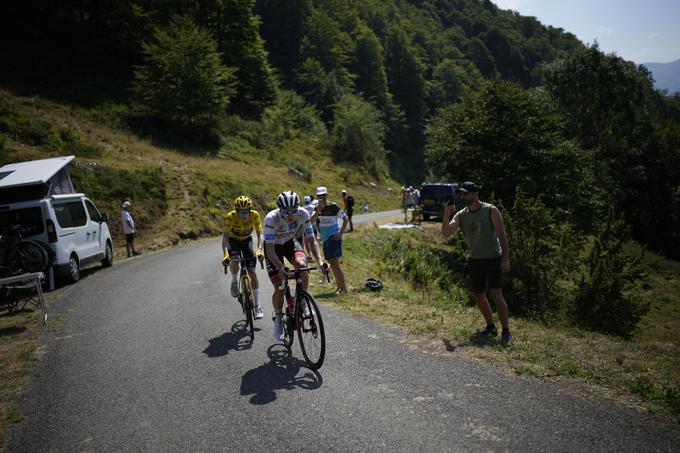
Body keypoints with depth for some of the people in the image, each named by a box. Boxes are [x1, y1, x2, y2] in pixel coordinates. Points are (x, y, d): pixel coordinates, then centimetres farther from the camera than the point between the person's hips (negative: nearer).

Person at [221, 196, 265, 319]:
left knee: (252, 272, -8)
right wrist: (226, 254, -50)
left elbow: (260, 234, -28)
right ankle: (234, 281, 3)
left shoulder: (255, 215, -27)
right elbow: (225, 236, -35)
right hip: (233, 240, -1)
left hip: (247, 240, 1)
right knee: (234, 262, -32)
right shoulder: (230, 217, -30)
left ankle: (258, 306, -1)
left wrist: (259, 250, -46)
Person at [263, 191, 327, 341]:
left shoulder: (303, 214, -27)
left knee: (302, 265, -30)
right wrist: (280, 268, -49)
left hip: (290, 242, 2)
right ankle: (278, 319, 16)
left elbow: (311, 240, -22)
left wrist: (320, 261, -37)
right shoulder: (271, 218, -35)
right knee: (279, 288, -10)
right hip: (274, 247, -2)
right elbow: (270, 249, -34)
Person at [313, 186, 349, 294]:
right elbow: (312, 220, -7)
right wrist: (319, 209, -18)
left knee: (335, 263, -13)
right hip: (325, 238, 7)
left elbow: (346, 219, -8)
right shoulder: (318, 208, 9)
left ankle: (343, 288, -11)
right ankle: (339, 286, 18)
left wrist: (341, 233, -14)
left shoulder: (333, 206, -8)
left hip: (334, 237, -7)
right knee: (332, 264, 10)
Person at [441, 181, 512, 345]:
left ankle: (506, 331, -3)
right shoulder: (461, 215, 2)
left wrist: (506, 258, -17)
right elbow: (446, 233, -9)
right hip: (474, 260, 5)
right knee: (477, 295, 10)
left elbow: (502, 235, -11)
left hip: (493, 259, -5)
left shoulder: (491, 210, -9)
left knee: (496, 294, -13)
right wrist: (446, 216, -26)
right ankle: (491, 327, 28)